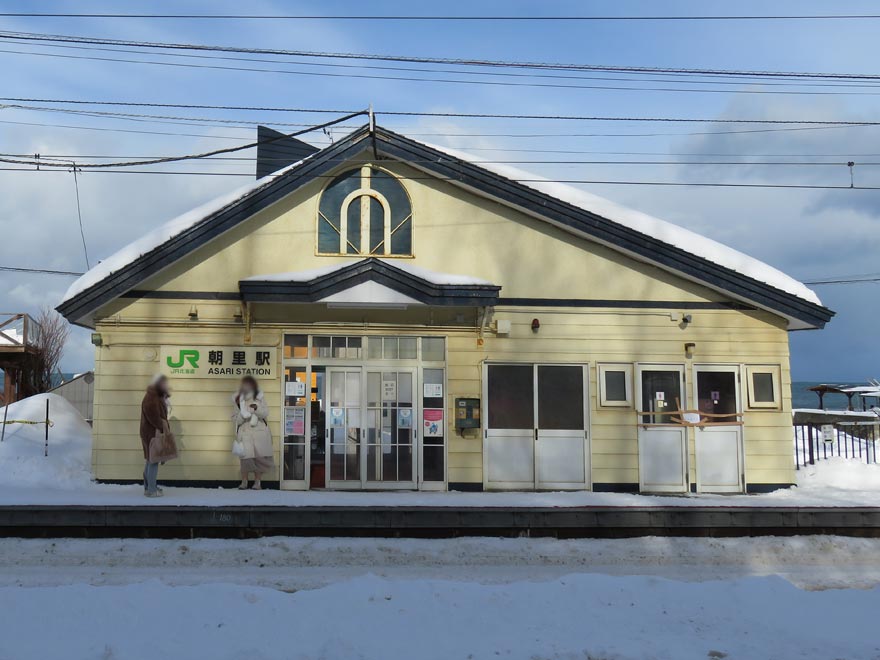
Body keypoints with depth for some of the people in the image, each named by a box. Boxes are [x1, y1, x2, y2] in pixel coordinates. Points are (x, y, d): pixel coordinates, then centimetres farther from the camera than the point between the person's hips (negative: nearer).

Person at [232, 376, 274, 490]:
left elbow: (266, 413, 1)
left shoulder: (259, 398, 8)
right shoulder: (238, 400, 7)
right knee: (246, 457, -11)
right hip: (245, 432, -1)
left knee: (260, 458, -1)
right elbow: (236, 419, 6)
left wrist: (256, 408, -16)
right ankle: (244, 481, 4)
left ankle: (257, 482, 10)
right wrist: (242, 415, -15)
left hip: (260, 433, 1)